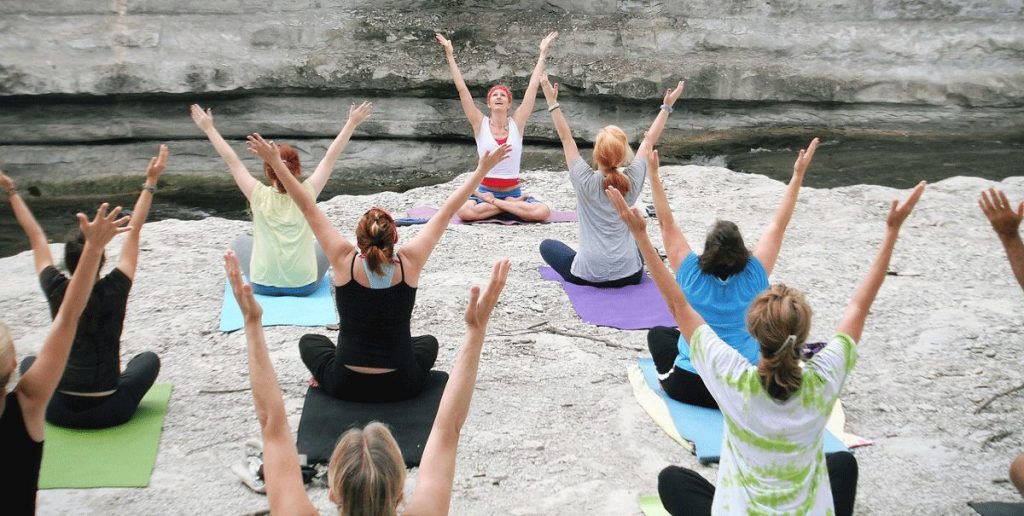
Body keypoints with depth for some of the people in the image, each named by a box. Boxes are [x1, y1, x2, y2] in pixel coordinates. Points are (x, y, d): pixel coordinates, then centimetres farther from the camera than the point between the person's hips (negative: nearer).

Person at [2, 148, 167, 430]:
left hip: (60, 412, 1)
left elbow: (36, 237, 2)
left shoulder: (56, 292, -11)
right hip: (110, 412, -1)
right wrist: (150, 182, -2)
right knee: (149, 359, 26)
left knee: (30, 362, 31)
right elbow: (134, 232, -6)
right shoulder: (114, 291, -14)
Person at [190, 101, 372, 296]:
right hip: (305, 285, 0)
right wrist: (353, 123, 4)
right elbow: (331, 157, -4)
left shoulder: (259, 196, -13)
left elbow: (232, 160, -4)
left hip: (263, 285, 0)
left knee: (242, 242, 30)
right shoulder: (307, 194, -12)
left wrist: (208, 128, 6)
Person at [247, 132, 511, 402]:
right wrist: (482, 169, 0)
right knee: (428, 342, 34)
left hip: (346, 386, 0)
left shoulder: (345, 261, -16)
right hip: (402, 386, 1)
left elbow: (308, 208, -9)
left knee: (310, 341, 31)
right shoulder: (409, 263, -15)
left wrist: (276, 162, -4)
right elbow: (446, 213, -7)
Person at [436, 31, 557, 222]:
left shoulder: (517, 122, 2)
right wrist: (450, 55, -6)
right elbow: (462, 89, -3)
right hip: (485, 190, -1)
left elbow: (533, 86, 2)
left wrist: (542, 54, 2)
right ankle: (513, 205, -15)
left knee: (543, 212, -27)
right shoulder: (480, 124, 0)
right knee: (464, 211, -34)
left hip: (513, 191, 1)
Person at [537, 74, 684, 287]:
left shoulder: (585, 181, -15)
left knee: (547, 245, 23)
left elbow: (566, 138, -5)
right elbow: (649, 141, 5)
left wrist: (552, 102, 1)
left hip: (588, 276, -3)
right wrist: (667, 106, 14)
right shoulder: (632, 181, -8)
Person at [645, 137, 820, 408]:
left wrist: (653, 173, -8)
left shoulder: (692, 275, -13)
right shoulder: (753, 277, -11)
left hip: (689, 388, 1)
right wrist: (798, 175, -3)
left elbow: (667, 223, -8)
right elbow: (778, 225, -5)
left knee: (658, 333, 29)